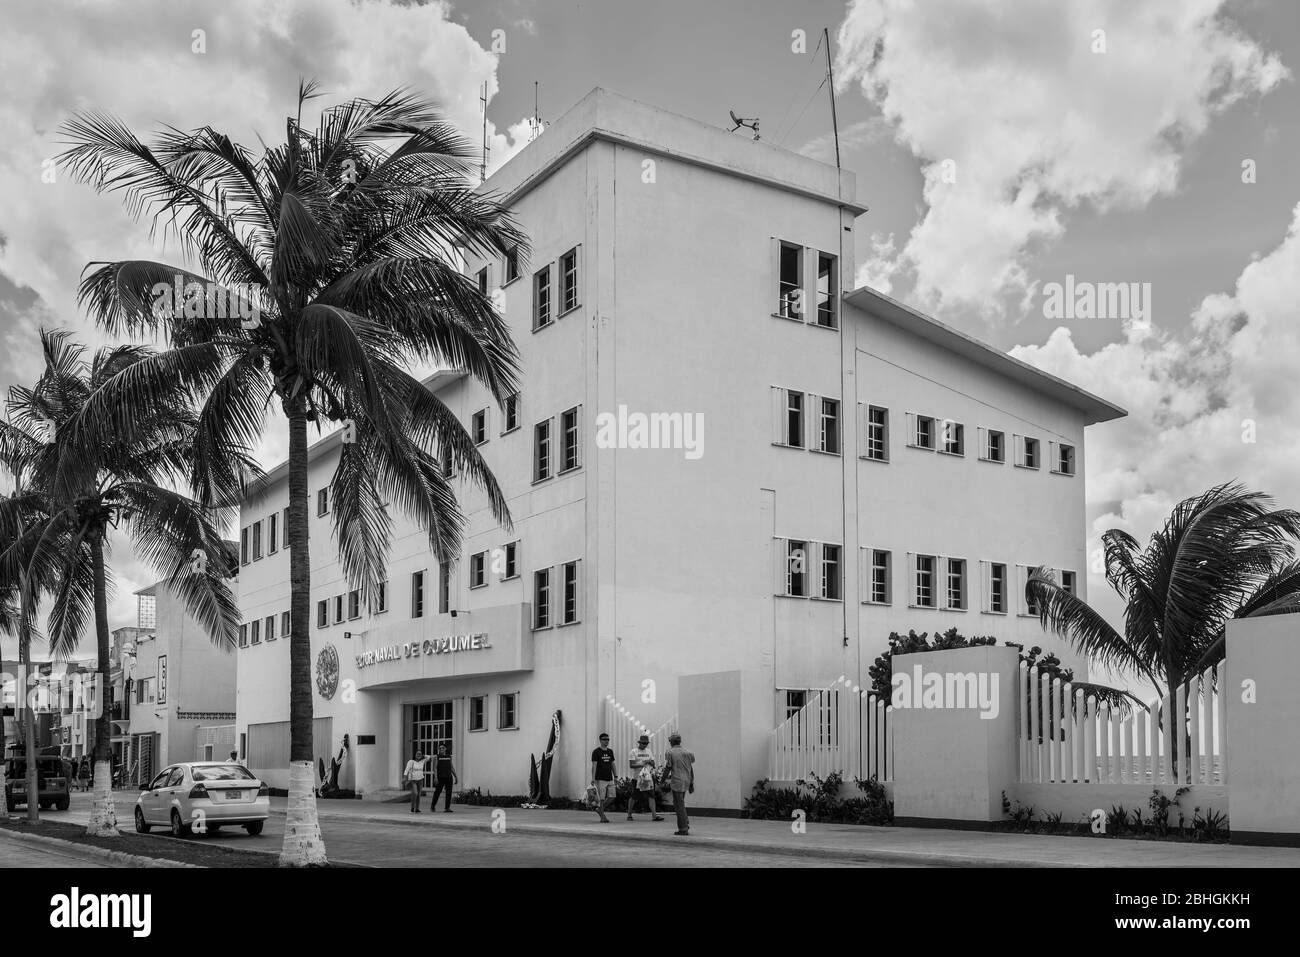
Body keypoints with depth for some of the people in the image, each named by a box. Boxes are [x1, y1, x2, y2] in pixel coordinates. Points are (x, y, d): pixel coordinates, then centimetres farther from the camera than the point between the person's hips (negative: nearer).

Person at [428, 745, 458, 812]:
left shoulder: (449, 756, 15)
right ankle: (433, 805, 22)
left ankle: (447, 808, -4)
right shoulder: (437, 757, 2)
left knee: (449, 793, -4)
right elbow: (435, 767, -6)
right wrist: (435, 777, -18)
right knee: (437, 792, 3)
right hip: (440, 778, -3)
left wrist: (455, 776, 14)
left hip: (449, 777, 3)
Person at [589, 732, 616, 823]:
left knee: (611, 797, 1)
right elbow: (594, 766, -10)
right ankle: (602, 817, 3)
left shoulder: (610, 751, 13)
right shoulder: (596, 752, -6)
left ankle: (599, 809, 22)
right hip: (600, 779, -6)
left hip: (609, 779, 6)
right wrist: (593, 779, -17)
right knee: (602, 798, -5)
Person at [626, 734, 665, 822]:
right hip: (637, 777, -4)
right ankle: (629, 814, 18)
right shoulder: (633, 752, -4)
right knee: (633, 796, 3)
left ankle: (654, 815, -8)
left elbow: (653, 764, 12)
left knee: (651, 796, -5)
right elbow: (631, 765, -11)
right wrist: (642, 764, -20)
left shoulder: (648, 751, 13)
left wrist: (650, 762, -11)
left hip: (648, 777, 4)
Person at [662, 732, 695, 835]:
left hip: (677, 781, -6)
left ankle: (683, 829, 0)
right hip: (686, 781, 6)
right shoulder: (687, 752, 9)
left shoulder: (670, 753, -6)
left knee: (679, 805, -1)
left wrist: (666, 777, 14)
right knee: (680, 803, 21)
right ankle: (685, 823, 15)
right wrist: (691, 784, 15)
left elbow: (668, 768, -7)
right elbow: (691, 769, 10)